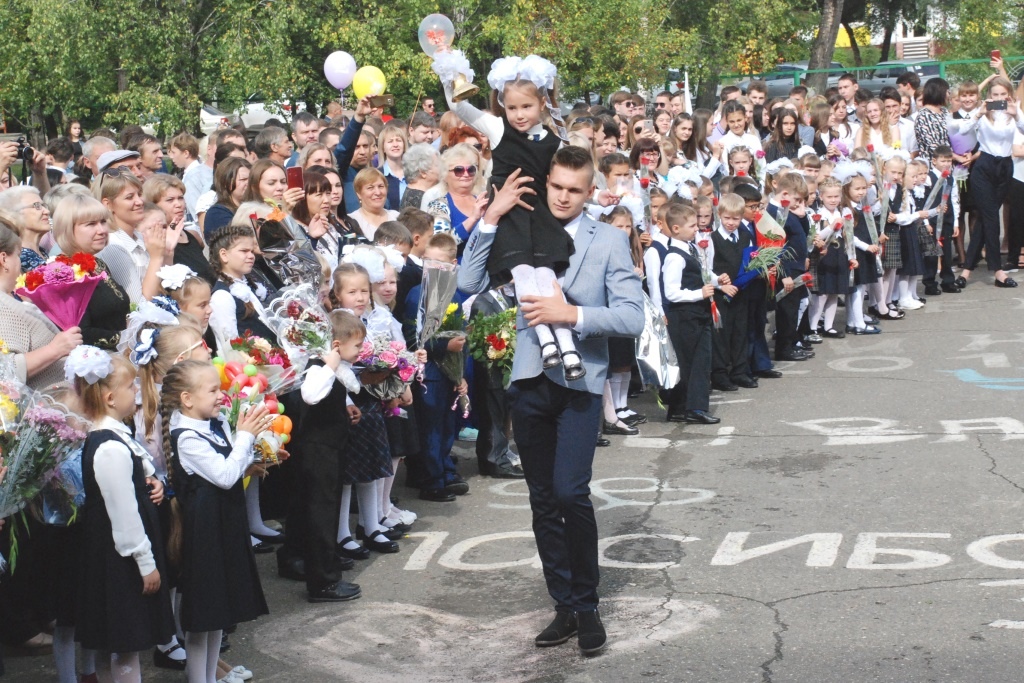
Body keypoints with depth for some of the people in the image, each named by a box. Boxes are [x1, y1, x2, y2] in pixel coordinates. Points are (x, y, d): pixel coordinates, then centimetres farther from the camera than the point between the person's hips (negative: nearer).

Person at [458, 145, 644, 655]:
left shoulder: (608, 241, 0)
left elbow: (632, 317, -8)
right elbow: (470, 282, -6)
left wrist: (572, 314, -20)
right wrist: (491, 217, -10)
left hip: (580, 381, -3)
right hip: (529, 379, 3)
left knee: (569, 492, -16)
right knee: (543, 502, 9)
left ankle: (586, 605, 3)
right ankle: (565, 606, 21)